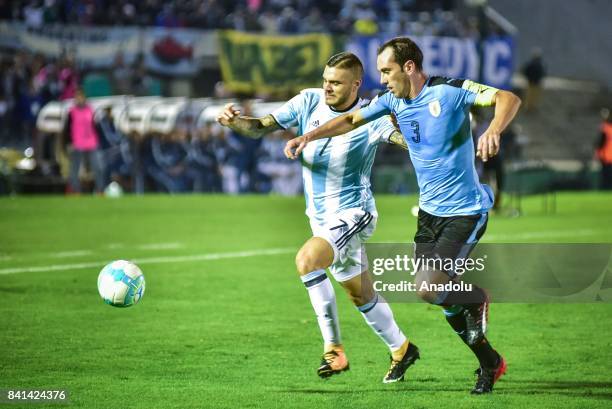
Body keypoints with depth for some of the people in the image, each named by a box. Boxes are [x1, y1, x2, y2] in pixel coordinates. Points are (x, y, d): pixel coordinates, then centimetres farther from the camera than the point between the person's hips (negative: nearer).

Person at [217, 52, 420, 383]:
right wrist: (235, 121, -22)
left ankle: (333, 348, -21)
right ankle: (401, 349, 38)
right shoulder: (309, 102, -3)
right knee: (361, 295, 17)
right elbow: (261, 127, -2)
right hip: (321, 216, 6)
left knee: (307, 259, -30)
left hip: (353, 212, -6)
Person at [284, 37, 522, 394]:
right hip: (429, 211, 8)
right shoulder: (393, 100, 5)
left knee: (429, 287, -20)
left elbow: (508, 99, -24)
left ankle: (477, 300, 11)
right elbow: (352, 120, 20)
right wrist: (309, 137, 10)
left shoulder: (451, 90, -15)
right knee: (436, 290, 7)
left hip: (465, 212, -8)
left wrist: (493, 131, -43)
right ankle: (490, 363, 22)